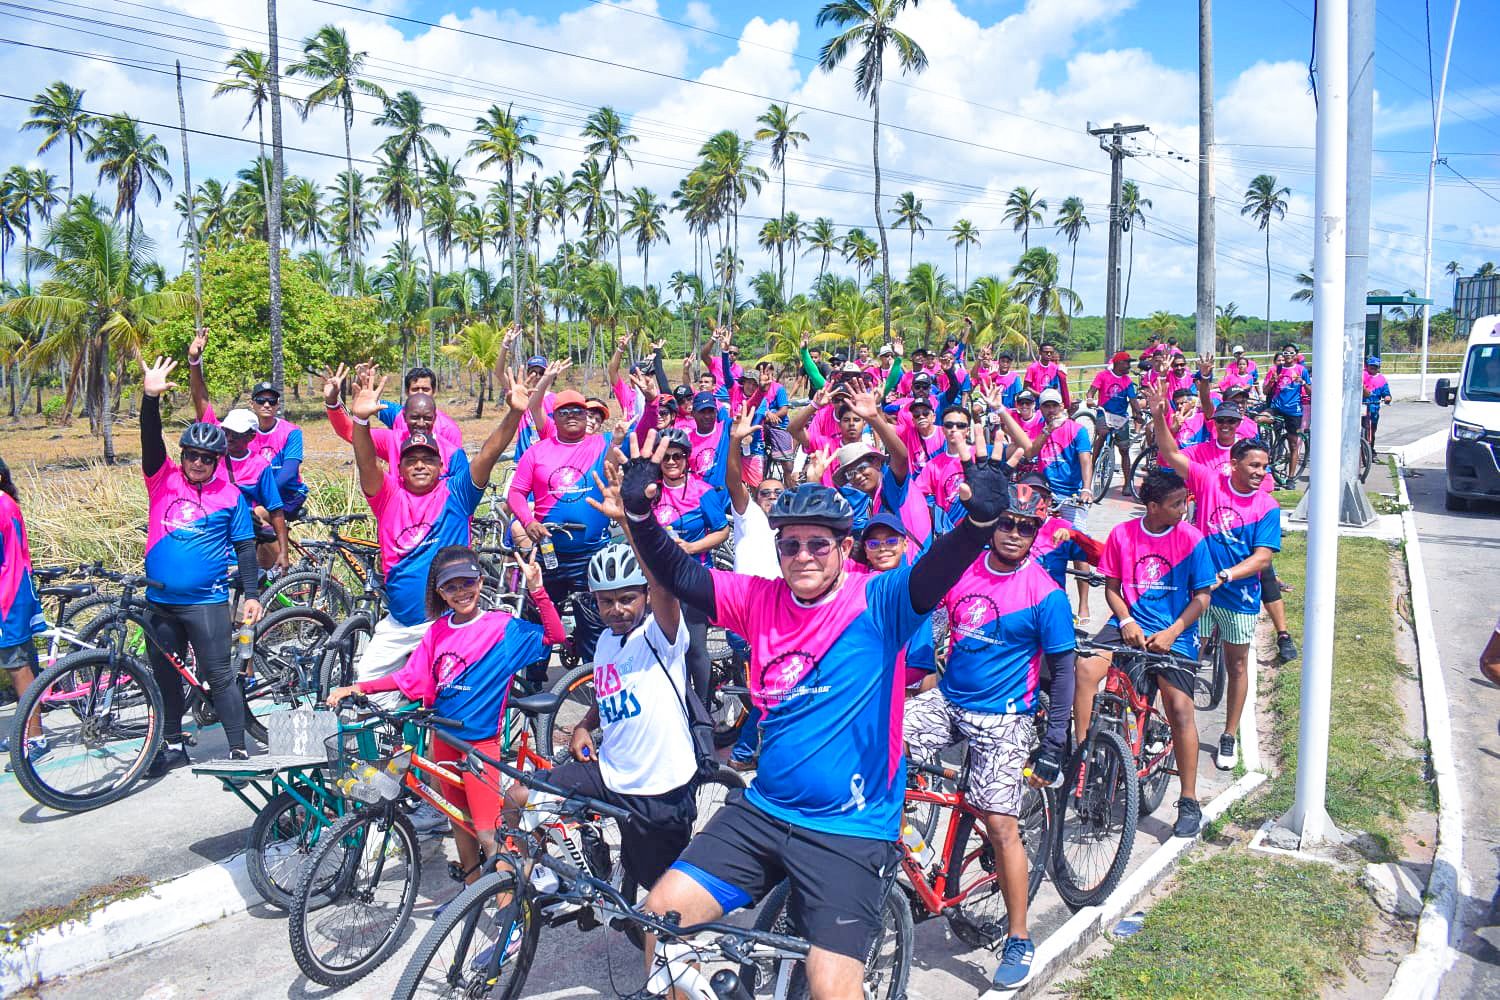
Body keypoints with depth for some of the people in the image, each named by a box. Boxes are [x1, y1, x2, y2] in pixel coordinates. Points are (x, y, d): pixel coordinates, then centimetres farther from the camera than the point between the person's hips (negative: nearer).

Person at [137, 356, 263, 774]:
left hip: (207, 602, -3)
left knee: (220, 676, -2)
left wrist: (252, 594, -4)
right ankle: (173, 746, 29)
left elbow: (245, 548, 3)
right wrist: (151, 398, -28)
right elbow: (151, 440, -12)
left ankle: (239, 750, 6)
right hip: (159, 602, 4)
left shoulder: (231, 496, 0)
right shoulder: (163, 481, 4)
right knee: (165, 676, 14)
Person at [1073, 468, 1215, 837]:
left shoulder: (1191, 539, -5)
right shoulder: (1122, 534, -1)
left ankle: (1190, 803, 4)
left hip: (1174, 633, -1)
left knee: (1180, 709, -10)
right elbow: (1111, 586, 5)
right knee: (1084, 667, -25)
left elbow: (1202, 596, -2)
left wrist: (1171, 632, -14)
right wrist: (1126, 621, -12)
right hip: (1129, 624, 2)